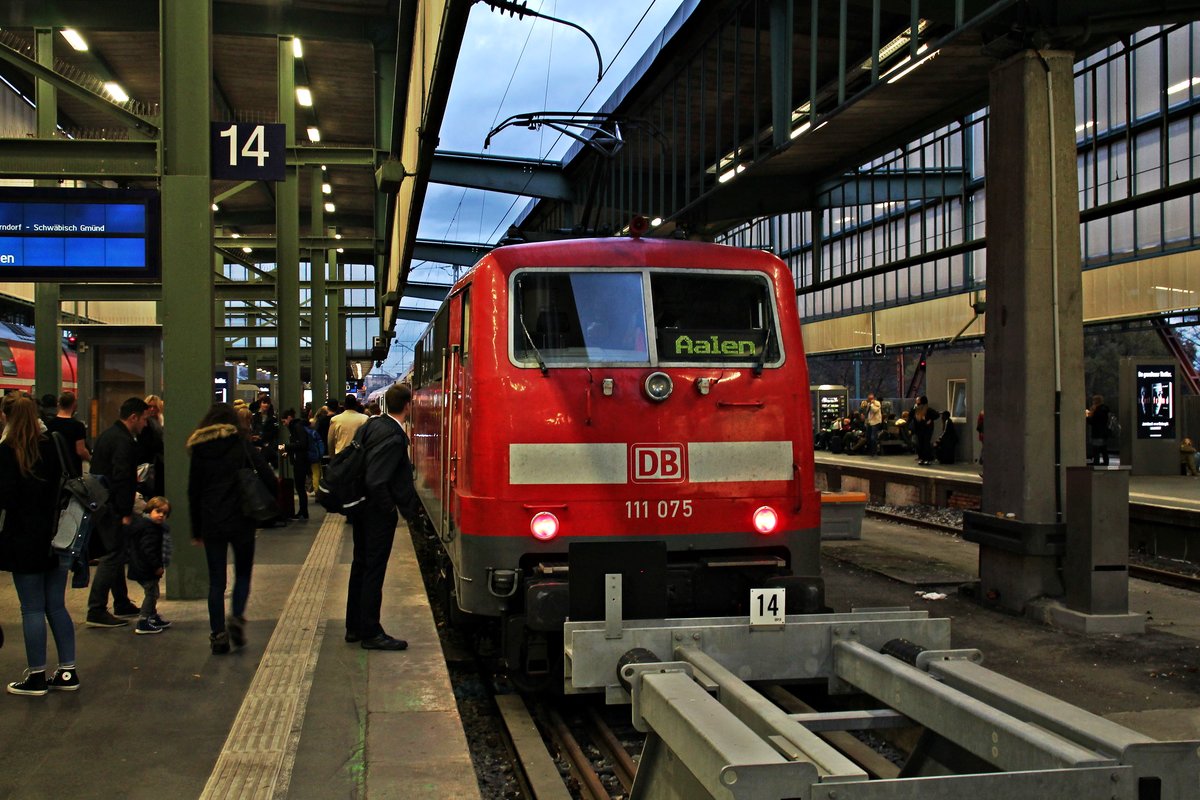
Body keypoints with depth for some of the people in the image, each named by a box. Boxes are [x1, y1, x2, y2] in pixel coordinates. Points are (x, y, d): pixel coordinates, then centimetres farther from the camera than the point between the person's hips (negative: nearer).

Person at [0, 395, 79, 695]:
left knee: (32, 609, 2)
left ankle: (37, 676, 9)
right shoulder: (53, 447, 5)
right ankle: (67, 672, 14)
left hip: (25, 541, -5)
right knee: (57, 606, 12)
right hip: (57, 538, 5)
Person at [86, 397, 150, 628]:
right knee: (113, 555, -6)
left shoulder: (107, 435, 15)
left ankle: (122, 605, 26)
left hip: (100, 503, 11)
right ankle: (96, 611, -6)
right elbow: (122, 478, -22)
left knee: (115, 553, 17)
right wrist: (126, 512, -19)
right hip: (112, 508, -11)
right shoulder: (124, 441, -17)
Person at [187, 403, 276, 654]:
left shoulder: (200, 450, 5)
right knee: (243, 574, 13)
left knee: (216, 580, 8)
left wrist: (196, 530, 13)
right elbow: (268, 477, -11)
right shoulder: (242, 445, -2)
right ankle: (236, 617, -9)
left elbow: (193, 493, 8)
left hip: (211, 523, 2)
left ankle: (218, 635, 6)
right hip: (240, 521, -2)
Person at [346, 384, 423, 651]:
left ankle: (354, 627, 29)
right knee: (374, 570, 0)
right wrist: (391, 509, -14)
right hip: (378, 512, -9)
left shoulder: (373, 424, 4)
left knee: (360, 565, 17)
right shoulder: (394, 436, -23)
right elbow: (376, 481, -28)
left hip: (362, 508, 9)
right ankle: (371, 633, 9)